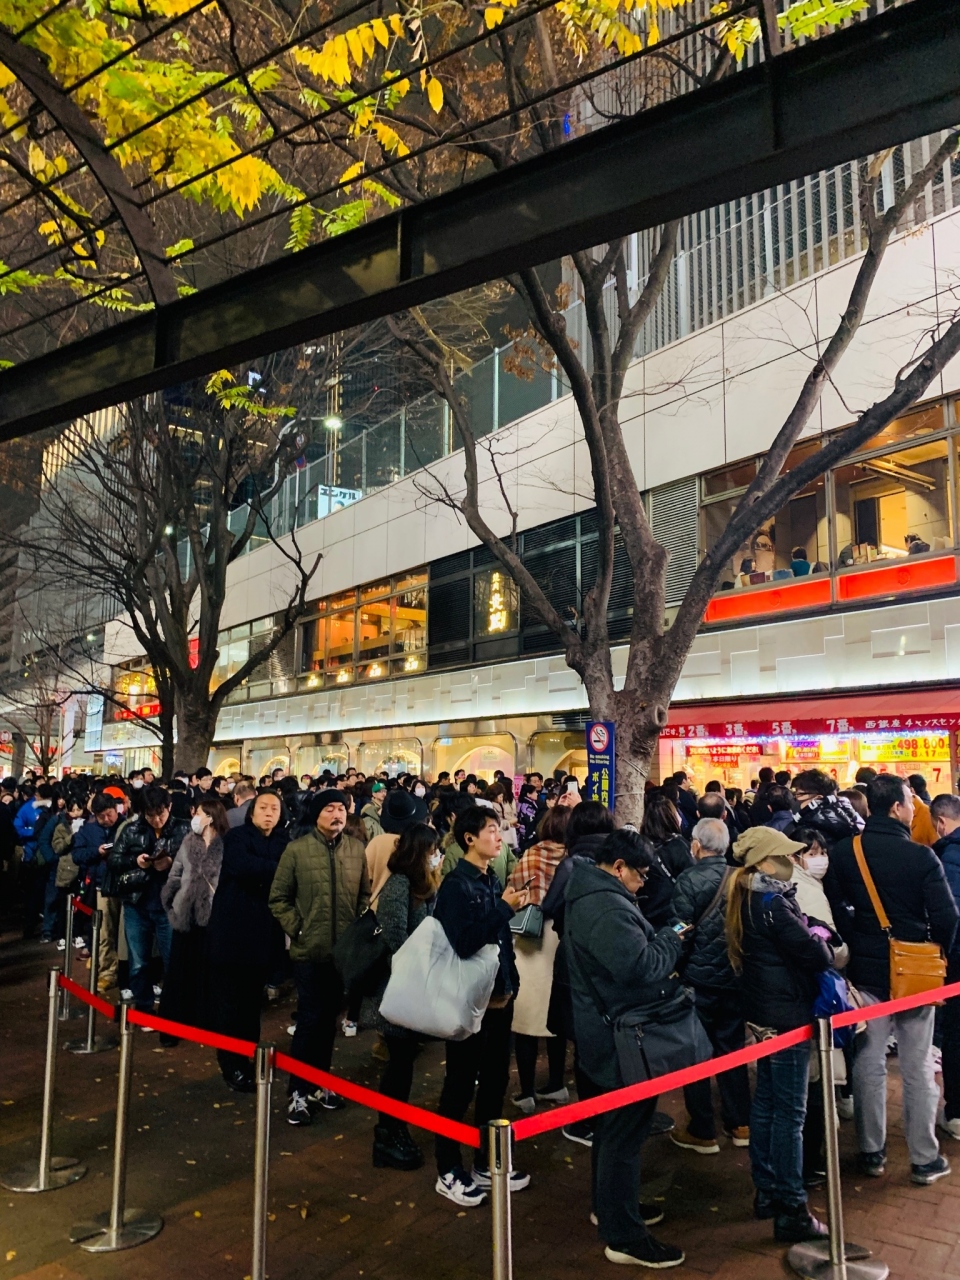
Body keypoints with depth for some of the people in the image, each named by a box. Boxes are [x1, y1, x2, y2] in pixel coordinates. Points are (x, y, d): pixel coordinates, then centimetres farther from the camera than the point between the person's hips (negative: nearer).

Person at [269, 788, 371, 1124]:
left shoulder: (356, 849, 0)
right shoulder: (296, 849, -8)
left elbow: (366, 894, 8)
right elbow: (278, 898, -3)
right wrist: (296, 930, -9)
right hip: (309, 950, -3)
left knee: (329, 1017, 16)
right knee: (309, 1019, 0)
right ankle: (297, 1092, 13)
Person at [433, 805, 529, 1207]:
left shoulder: (492, 881, 5)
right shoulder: (455, 885, -16)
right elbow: (464, 942, -28)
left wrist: (511, 982, 7)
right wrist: (504, 908, -23)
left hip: (499, 996, 7)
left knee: (495, 1082, 17)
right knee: (460, 1085, 6)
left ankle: (487, 1162, 33)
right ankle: (449, 1172, 21)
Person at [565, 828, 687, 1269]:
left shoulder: (589, 894, 8)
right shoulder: (607, 907, -28)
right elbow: (642, 966, -30)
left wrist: (661, 940, 2)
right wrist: (673, 939, -14)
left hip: (607, 1031, 11)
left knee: (612, 1125, 24)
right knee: (624, 1133, 2)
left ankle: (610, 1206, 40)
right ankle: (624, 1237, 15)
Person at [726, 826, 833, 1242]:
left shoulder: (747, 898, 8)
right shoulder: (772, 902, -21)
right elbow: (813, 952, -22)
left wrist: (813, 937, -3)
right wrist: (827, 951, -2)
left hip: (763, 1013, 9)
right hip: (787, 1016, -9)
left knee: (766, 1101, 17)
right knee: (790, 1112, 0)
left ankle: (766, 1191, 29)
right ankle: (791, 1211, 9)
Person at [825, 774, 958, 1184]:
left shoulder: (843, 853, -6)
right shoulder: (921, 856, -15)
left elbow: (835, 908, -4)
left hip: (866, 969, 3)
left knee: (868, 1062, 12)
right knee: (918, 1067, 10)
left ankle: (872, 1152, 23)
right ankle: (924, 1159, 21)